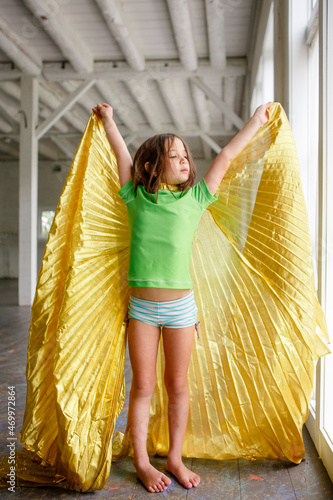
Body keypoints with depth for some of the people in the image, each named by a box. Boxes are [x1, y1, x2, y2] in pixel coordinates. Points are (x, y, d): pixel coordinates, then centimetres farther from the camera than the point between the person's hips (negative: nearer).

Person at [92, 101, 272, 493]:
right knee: (143, 385, 5)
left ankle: (175, 457, 25)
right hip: (141, 306, -1)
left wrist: (258, 119, 18)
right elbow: (122, 153, 13)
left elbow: (226, 156, 10)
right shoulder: (137, 197, 1)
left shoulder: (195, 198, 3)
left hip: (181, 305, 1)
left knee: (177, 385, 9)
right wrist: (107, 120, 24)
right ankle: (142, 462, 20)